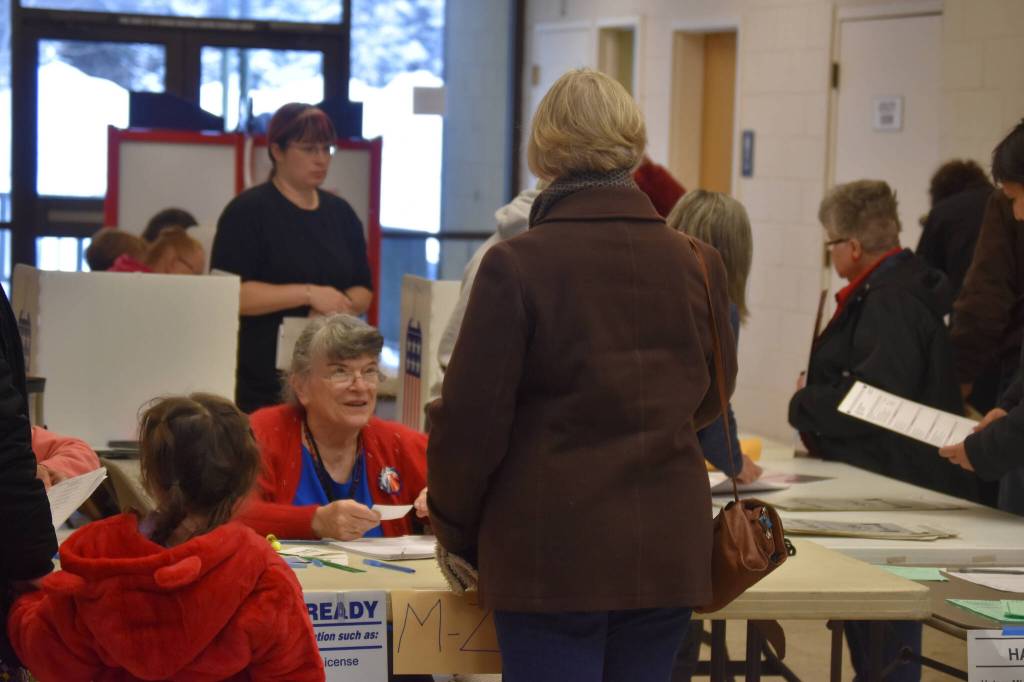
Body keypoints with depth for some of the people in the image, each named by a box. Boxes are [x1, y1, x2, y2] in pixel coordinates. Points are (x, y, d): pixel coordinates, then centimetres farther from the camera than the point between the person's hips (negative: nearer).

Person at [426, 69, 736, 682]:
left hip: (551, 558, -4)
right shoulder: (698, 266, 1)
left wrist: (455, 533, 7)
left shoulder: (516, 266, -11)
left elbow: (471, 419, -8)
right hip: (670, 554, 4)